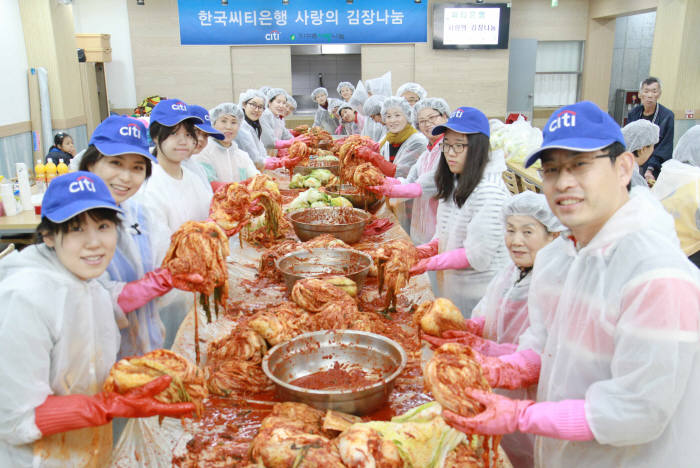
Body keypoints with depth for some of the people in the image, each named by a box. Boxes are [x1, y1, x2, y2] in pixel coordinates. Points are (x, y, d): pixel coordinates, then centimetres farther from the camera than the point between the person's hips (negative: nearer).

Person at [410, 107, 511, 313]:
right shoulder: (454, 183, 6)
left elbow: (477, 256, -22)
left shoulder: (489, 190, -22)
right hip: (450, 286, 8)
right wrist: (431, 247, -3)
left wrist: (430, 263, -18)